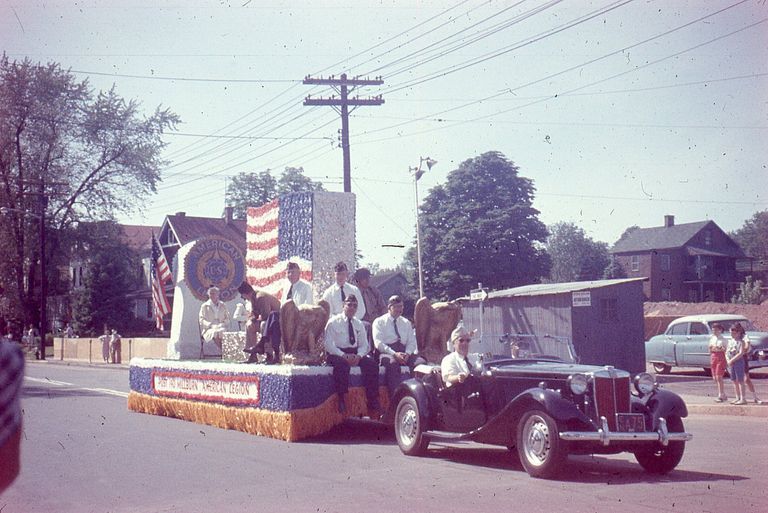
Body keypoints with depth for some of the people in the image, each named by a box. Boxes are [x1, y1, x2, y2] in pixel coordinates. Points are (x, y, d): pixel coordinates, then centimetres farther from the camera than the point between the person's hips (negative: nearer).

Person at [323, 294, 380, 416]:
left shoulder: (359, 324, 15)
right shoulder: (333, 322, 1)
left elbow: (364, 345, 11)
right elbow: (328, 345, -8)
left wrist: (358, 356, -12)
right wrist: (344, 356, -21)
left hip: (356, 354, 4)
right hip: (336, 354, -4)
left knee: (371, 364, -23)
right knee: (342, 364, -38)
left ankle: (373, 404, -22)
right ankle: (341, 400, -30)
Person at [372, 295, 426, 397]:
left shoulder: (406, 323, 23)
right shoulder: (379, 322, 8)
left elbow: (412, 342, 14)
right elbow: (378, 343, -5)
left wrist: (407, 353, -9)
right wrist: (394, 354, -18)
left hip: (405, 352, 4)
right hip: (386, 352, -4)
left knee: (421, 362, -26)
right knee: (392, 363, -39)